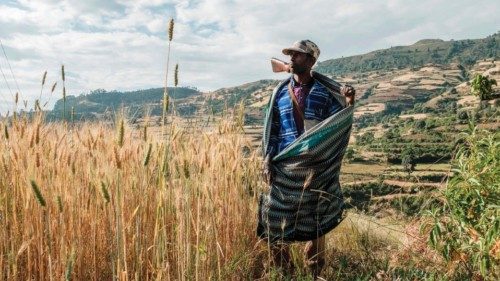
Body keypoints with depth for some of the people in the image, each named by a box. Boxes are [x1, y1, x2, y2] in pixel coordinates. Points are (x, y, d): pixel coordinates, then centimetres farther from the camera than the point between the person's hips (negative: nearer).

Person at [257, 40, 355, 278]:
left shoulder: (325, 90, 2)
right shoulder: (281, 92, 9)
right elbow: (271, 128, 9)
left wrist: (347, 105, -18)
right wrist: (268, 161, 1)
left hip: (316, 167, -2)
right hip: (284, 167, 2)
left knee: (315, 222, 9)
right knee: (274, 221, 2)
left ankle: (315, 273, 27)